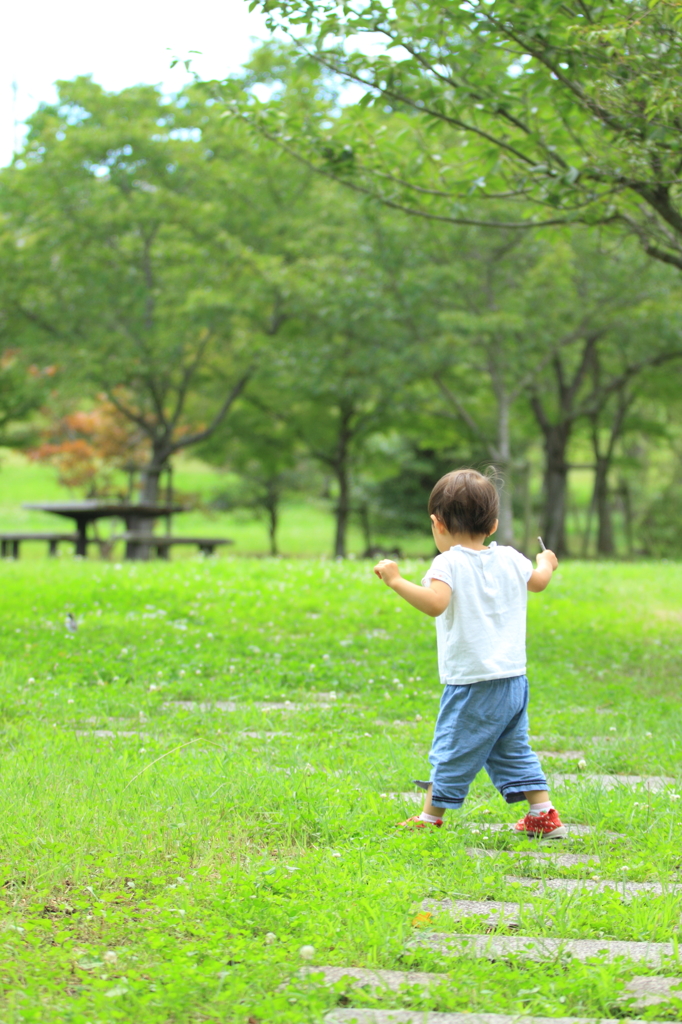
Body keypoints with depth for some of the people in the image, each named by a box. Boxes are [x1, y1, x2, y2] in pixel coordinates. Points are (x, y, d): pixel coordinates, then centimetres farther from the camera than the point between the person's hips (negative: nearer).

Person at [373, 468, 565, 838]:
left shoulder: (449, 564, -14)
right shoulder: (511, 561, 8)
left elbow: (434, 603, -31)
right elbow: (538, 581, 29)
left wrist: (396, 580, -27)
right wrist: (546, 562, 50)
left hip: (472, 683, -7)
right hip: (514, 680, 7)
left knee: (451, 751, 4)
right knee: (513, 752, 19)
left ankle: (430, 819, 13)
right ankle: (544, 815, 19)